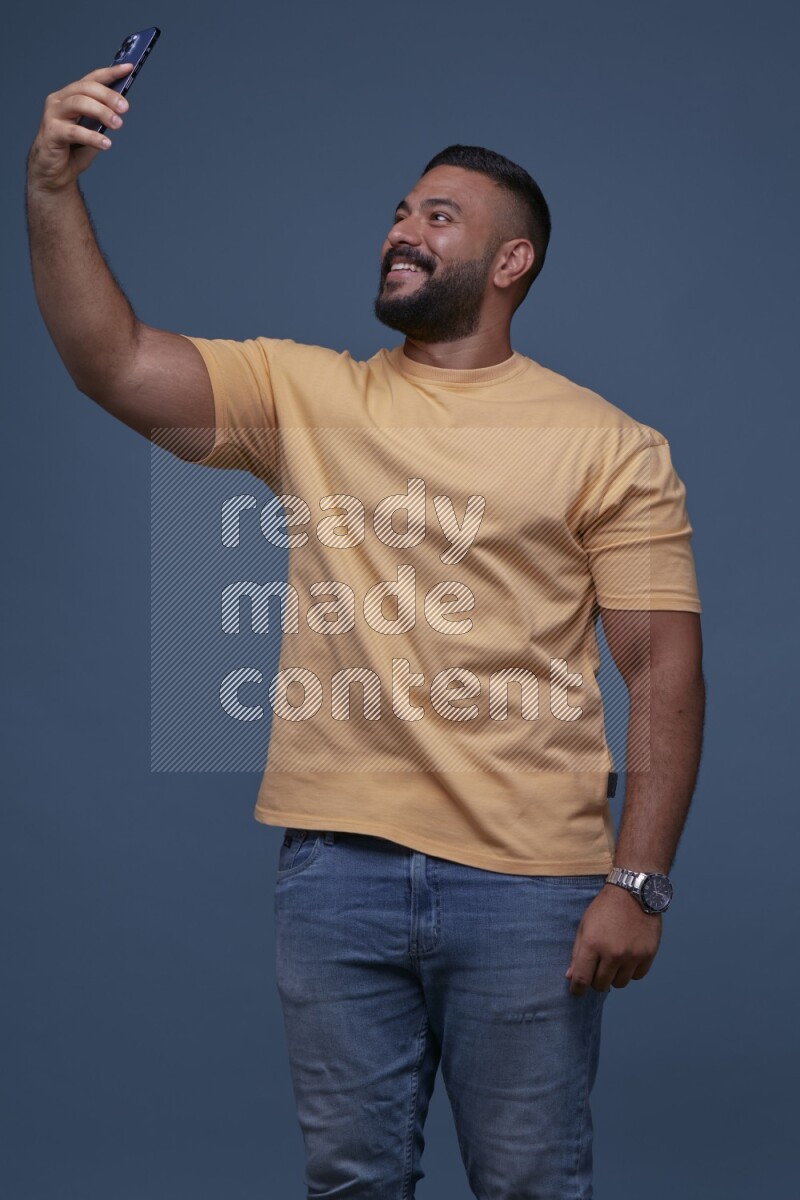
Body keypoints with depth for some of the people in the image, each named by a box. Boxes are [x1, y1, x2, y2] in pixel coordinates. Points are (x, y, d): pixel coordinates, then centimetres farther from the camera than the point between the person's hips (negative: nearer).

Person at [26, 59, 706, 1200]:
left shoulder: (608, 447, 0)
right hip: (336, 862, 3)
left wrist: (638, 884, -10)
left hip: (525, 879, -2)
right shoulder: (304, 396, 9)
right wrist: (54, 192, -16)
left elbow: (665, 671, -3)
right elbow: (112, 362, -3)